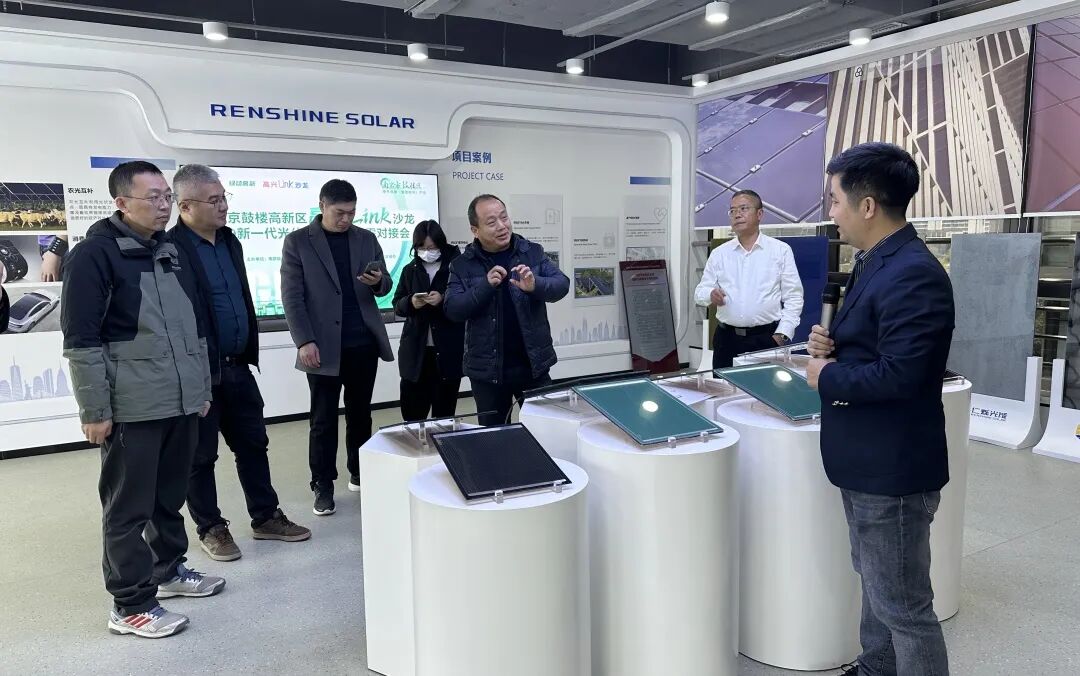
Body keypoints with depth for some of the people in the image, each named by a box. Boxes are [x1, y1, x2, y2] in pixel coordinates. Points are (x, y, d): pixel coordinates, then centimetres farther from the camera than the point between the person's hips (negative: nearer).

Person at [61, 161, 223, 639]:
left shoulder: (172, 252, 13)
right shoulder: (94, 254, -8)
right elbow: (81, 340, -12)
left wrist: (201, 388, 19)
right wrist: (94, 410, -14)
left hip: (181, 402, 7)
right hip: (131, 408, -6)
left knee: (171, 497, 17)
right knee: (129, 508, 3)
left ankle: (168, 570, 35)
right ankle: (131, 605, 13)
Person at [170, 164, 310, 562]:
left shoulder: (229, 240, 10)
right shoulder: (170, 249, -16)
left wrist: (249, 353, 15)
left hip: (238, 366, 8)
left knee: (253, 444, 15)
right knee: (200, 455, 8)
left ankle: (265, 517, 28)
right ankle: (210, 529, 23)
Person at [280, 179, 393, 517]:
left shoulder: (366, 239, 9)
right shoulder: (297, 242, -1)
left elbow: (385, 286, 12)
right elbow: (292, 296, -6)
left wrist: (378, 281, -13)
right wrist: (304, 341, -15)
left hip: (364, 343, 4)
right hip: (324, 346, -3)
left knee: (360, 413, 13)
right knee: (323, 420, 3)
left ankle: (360, 473, 27)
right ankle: (323, 486, 13)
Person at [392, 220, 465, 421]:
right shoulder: (410, 270, 11)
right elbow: (397, 304, 11)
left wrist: (443, 299, -20)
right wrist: (411, 302, -10)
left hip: (449, 350, -3)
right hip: (416, 350, 3)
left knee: (444, 411, 7)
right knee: (411, 411, 3)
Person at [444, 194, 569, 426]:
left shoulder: (533, 252, 2)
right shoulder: (462, 265, -2)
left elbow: (561, 284, -5)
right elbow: (452, 309, -9)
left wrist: (535, 285, -26)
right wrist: (486, 286, -22)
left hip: (533, 363, 1)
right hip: (487, 369, -1)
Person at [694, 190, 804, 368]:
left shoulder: (781, 250, 2)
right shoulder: (719, 253, 9)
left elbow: (794, 297, 0)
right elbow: (700, 292, 9)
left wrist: (782, 334, -9)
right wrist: (711, 295, -14)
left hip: (766, 337, -2)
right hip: (726, 338, 2)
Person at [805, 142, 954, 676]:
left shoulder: (914, 274, -23)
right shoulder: (877, 262, 9)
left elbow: (897, 374, -29)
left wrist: (825, 377, -15)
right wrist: (830, 341, -3)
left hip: (892, 468, -11)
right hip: (868, 461, 11)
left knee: (904, 606, 4)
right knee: (878, 586, 26)